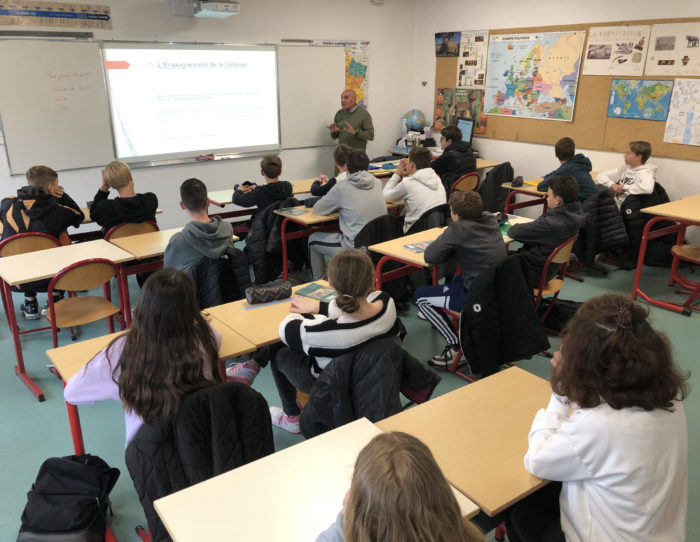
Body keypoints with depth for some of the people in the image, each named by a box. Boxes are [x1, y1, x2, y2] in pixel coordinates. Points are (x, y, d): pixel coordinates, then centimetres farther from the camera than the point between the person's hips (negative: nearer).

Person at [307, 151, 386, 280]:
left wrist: (336, 205, 16)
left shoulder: (342, 187, -12)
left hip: (357, 248, -6)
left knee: (313, 239, 17)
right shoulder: (377, 183, 3)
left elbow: (317, 209, 0)